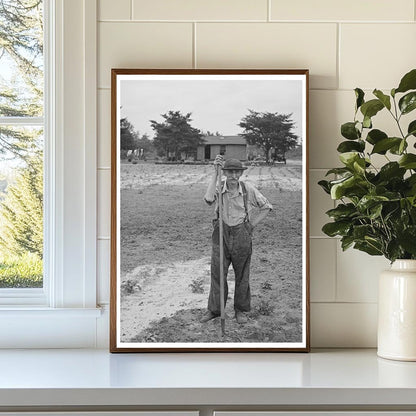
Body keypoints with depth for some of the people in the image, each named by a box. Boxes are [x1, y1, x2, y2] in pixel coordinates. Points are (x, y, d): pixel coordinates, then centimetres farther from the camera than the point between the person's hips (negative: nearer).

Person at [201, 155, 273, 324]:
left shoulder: (248, 189, -9)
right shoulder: (219, 187, -7)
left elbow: (266, 207, 2)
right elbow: (209, 199, -30)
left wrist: (252, 224, -2)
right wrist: (216, 173, -28)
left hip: (241, 235, 0)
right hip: (221, 234, 1)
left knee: (242, 275, 10)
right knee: (217, 273, 5)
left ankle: (241, 310, 25)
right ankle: (214, 309, 19)